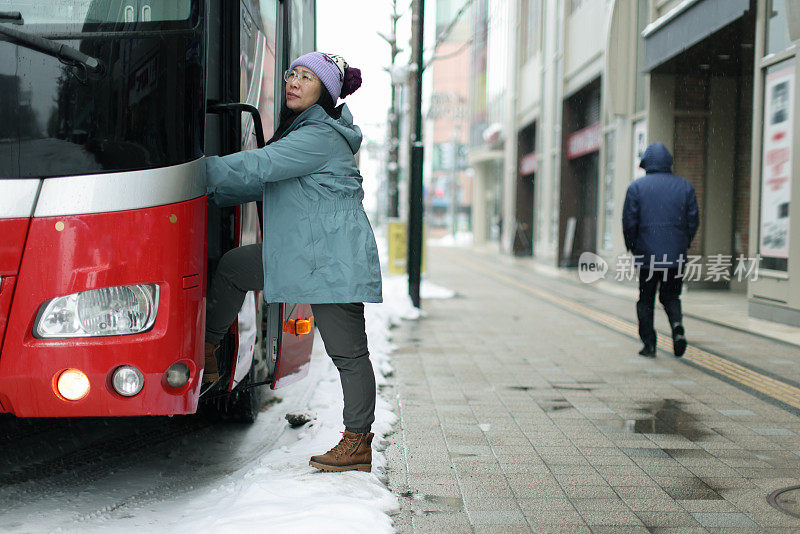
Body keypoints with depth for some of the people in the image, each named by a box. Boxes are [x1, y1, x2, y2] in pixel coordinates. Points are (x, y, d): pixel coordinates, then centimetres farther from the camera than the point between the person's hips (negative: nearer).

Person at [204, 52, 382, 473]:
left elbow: (258, 167, -21)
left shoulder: (321, 136, -15)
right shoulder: (302, 128, 18)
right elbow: (268, 182, 24)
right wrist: (214, 194, 20)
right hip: (306, 249, 10)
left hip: (334, 257, -10)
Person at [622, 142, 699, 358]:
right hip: (676, 256, 2)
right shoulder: (685, 186, 5)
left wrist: (632, 248, 8)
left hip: (647, 255, -2)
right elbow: (693, 220, 4)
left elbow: (629, 221, -5)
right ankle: (677, 326, -14)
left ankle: (649, 344, 7)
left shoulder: (637, 186, -2)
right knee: (671, 296, 14)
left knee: (645, 300, 10)